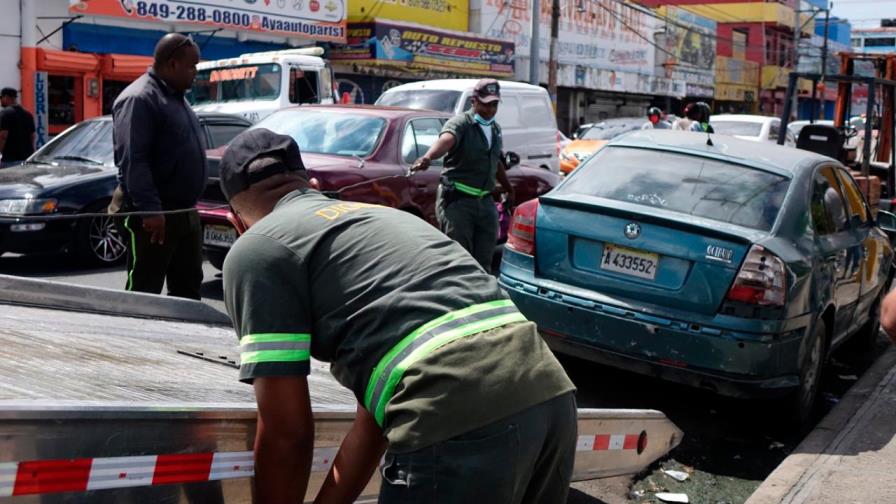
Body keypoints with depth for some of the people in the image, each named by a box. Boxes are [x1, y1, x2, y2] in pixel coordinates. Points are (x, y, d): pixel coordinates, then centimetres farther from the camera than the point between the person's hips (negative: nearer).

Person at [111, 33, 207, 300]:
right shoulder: (139, 99, -15)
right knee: (144, 292, -2)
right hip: (154, 216, -9)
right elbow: (133, 161, -22)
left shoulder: (176, 97, 17)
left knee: (188, 288, 16)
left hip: (185, 213, 10)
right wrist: (150, 210, -26)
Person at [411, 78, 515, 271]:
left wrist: (509, 189, 36)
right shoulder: (461, 123, -10)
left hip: (485, 202, 7)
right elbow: (446, 139, -33)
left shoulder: (496, 129, 14)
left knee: (484, 261, 9)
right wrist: (428, 157, -52)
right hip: (457, 200, -7)